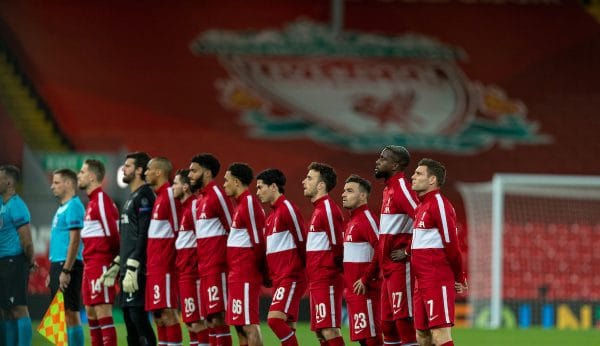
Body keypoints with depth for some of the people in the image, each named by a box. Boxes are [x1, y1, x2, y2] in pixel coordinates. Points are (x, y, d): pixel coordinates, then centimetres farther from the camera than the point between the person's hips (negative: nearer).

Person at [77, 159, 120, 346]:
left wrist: (115, 261, -6)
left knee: (102, 312, -11)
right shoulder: (92, 201, 18)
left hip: (100, 265, -10)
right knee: (91, 312, 11)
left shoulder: (102, 200, -13)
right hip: (90, 265, 10)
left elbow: (112, 232, -16)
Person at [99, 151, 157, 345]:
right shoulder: (132, 197, 20)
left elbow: (143, 235, -18)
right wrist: (117, 265, 23)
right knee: (128, 315, 9)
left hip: (137, 269, -10)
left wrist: (133, 266, -23)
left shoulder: (144, 196, -11)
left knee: (137, 314, -12)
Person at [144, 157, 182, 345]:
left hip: (164, 266, -10)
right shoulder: (159, 197, 17)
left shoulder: (169, 196, -12)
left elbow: (178, 231, -13)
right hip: (154, 267, 10)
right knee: (158, 315, 10)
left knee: (168, 313, -10)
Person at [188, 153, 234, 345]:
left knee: (218, 318, -11)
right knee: (210, 320, 9)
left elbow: (233, 229, -10)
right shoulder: (201, 198, 18)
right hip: (205, 268, 9)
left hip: (216, 268, -9)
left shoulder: (217, 195, -9)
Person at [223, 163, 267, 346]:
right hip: (237, 275, 10)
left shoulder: (249, 204, -14)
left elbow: (258, 241, -16)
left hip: (245, 276, -10)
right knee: (240, 324, 12)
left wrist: (264, 273, -10)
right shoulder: (241, 204, 17)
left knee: (248, 324, -11)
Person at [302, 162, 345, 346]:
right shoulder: (319, 209, 17)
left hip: (326, 281, -10)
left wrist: (335, 267, -4)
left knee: (329, 331, -12)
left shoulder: (328, 209, -13)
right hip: (317, 282, 10)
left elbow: (337, 244, -16)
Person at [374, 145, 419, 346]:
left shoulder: (401, 188, -13)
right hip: (388, 267, 10)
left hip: (400, 267, -10)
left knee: (403, 320, -9)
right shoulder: (389, 189, 17)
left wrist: (408, 251, -18)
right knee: (387, 323, 12)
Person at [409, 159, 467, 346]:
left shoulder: (439, 204, -11)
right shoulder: (421, 207, 19)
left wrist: (460, 279, -8)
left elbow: (452, 244, -13)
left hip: (437, 282, -10)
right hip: (421, 282, 10)